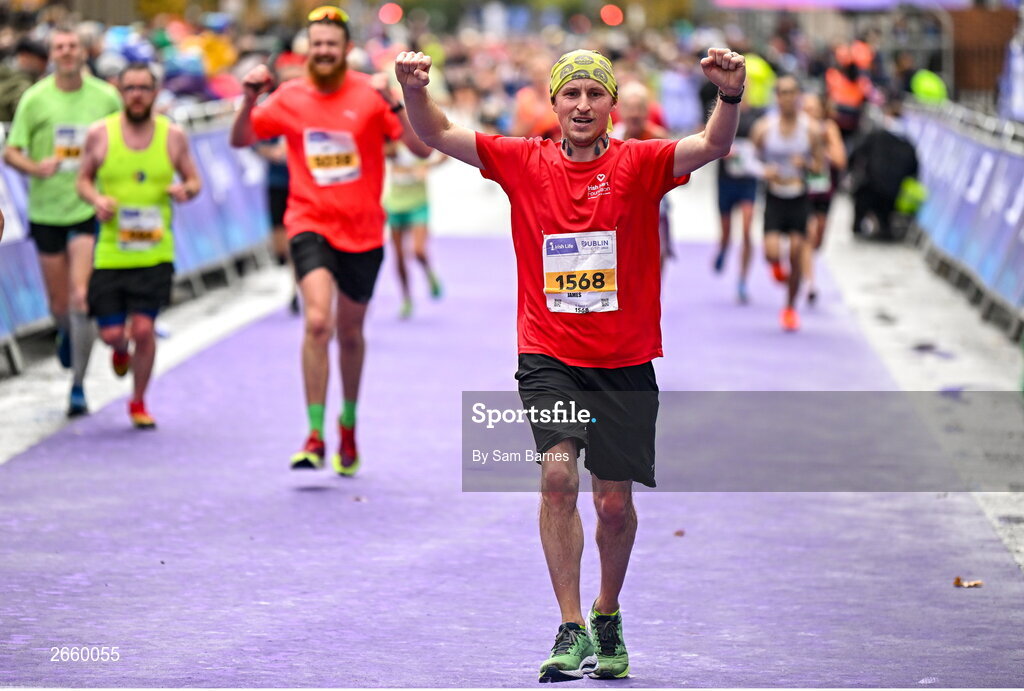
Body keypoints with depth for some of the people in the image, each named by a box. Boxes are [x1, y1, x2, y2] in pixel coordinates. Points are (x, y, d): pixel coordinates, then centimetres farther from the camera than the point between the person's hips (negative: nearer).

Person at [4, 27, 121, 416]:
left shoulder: (106, 97, 2)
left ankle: (78, 386, -6)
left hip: (90, 210, -1)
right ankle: (66, 334, 47)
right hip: (46, 211, 1)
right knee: (59, 303, 10)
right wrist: (35, 167, -20)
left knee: (80, 299, -14)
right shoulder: (34, 99, -1)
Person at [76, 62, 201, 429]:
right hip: (110, 251, 0)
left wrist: (185, 190, -12)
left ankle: (138, 402, 15)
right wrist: (96, 199, -12)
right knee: (111, 333, -1)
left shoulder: (173, 136, 1)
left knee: (143, 328, -8)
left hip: (155, 251, 0)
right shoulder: (100, 134, -1)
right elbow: (83, 179, 10)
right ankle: (122, 350, 40)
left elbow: (194, 180, 12)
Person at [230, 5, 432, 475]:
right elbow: (240, 140, 8)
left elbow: (422, 149, -13)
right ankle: (315, 436, -18)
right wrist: (250, 100, -10)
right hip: (310, 223, 0)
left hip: (362, 230, 0)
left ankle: (348, 424, 39)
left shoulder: (370, 94, -6)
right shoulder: (289, 97, 1)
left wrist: (393, 103, -28)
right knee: (317, 321, -21)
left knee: (350, 332, 15)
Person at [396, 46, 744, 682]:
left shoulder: (639, 164, -3)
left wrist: (731, 95, -37)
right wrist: (417, 92, -22)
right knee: (558, 473, -20)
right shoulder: (524, 163, 2)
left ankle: (608, 617, 31)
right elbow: (439, 135, -2)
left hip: (625, 365, 0)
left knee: (616, 503, 4)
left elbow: (713, 145, -18)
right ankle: (571, 630, -13)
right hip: (549, 357, 0)